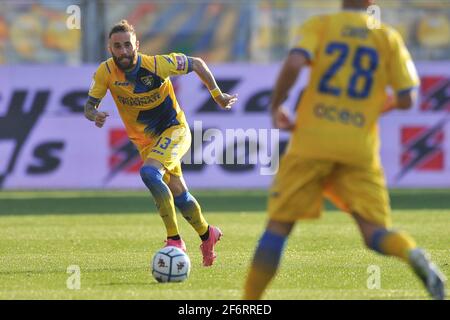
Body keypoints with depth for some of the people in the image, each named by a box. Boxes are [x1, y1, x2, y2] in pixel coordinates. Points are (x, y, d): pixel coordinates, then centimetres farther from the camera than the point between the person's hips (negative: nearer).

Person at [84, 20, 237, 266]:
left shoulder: (157, 64, -24)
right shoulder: (106, 72, -16)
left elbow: (196, 64, -8)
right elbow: (89, 106, -10)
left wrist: (217, 94, -3)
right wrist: (95, 115, -34)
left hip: (174, 129, -5)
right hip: (145, 141, 5)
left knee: (149, 173, -31)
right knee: (178, 195, 13)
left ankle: (174, 239, -27)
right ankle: (206, 234, 40)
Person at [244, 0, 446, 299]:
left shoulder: (319, 25, 3)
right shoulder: (388, 38, 8)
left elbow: (294, 63, -15)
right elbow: (406, 99, 4)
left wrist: (276, 106, 0)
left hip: (311, 142, -1)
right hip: (360, 148, 1)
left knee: (278, 226, 7)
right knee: (375, 231, -1)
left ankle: (250, 302, 5)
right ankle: (414, 254, -32)